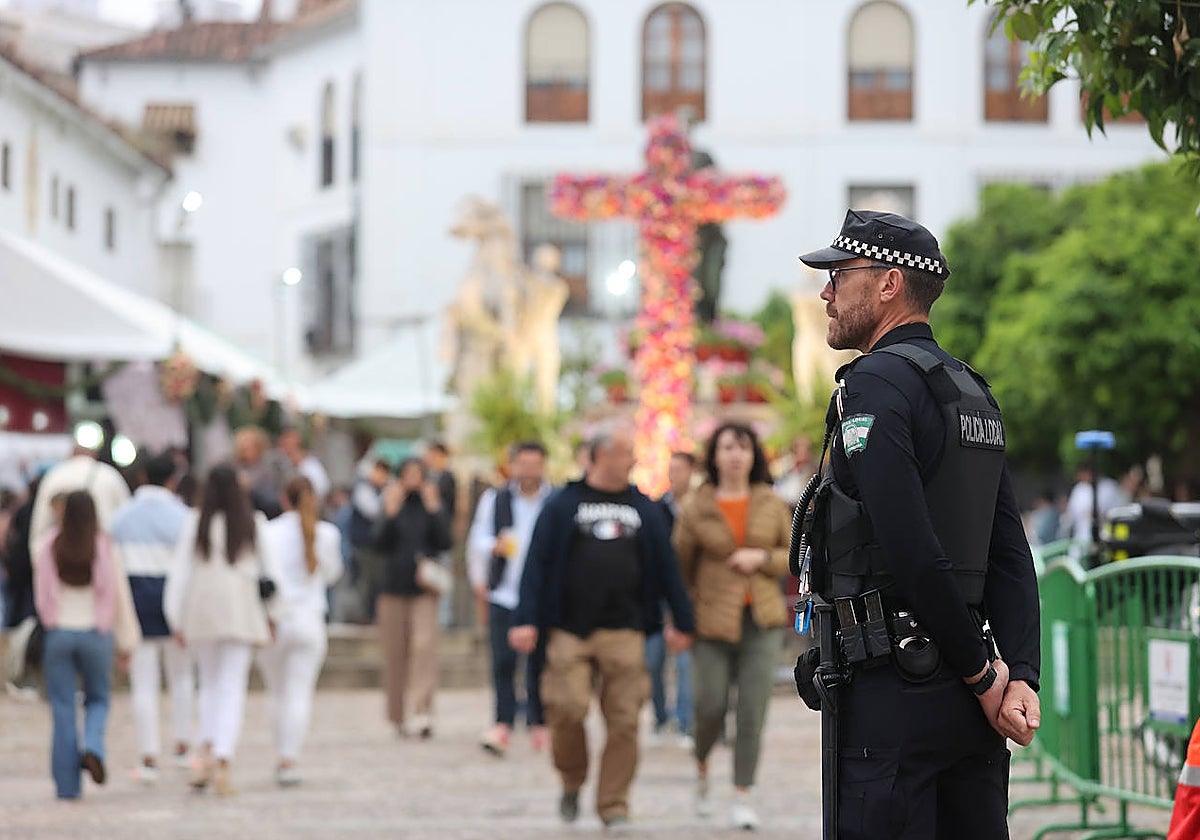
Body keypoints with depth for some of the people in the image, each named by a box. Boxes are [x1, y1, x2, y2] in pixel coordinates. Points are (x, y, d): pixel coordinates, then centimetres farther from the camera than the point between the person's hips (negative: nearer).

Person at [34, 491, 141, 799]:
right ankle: (93, 748, -10)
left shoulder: (49, 547, -6)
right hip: (96, 634, 0)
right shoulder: (104, 547, -7)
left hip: (59, 633, 0)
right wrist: (126, 644, 6)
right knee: (98, 699, 18)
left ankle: (67, 784, 4)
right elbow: (119, 596, -2)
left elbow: (42, 596, 2)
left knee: (63, 708, 5)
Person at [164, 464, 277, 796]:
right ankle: (222, 763, -13)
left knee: (210, 684, 18)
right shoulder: (254, 524, 1)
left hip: (201, 609, 1)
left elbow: (180, 572, -1)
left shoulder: (196, 523, 0)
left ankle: (207, 754, 1)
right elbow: (269, 569, 6)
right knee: (232, 688, -1)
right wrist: (271, 614, 17)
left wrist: (175, 619, 4)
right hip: (241, 608, -1)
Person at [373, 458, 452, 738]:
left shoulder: (433, 503, 6)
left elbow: (445, 542, -4)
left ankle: (422, 712, -23)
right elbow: (381, 542, -3)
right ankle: (397, 715, 16)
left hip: (424, 586, -1)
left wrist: (434, 509, -10)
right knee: (395, 652, 4)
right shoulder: (391, 503, 7)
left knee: (425, 644, -17)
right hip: (394, 588, 1)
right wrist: (391, 512, -12)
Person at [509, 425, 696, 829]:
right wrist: (526, 619, -8)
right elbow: (537, 563, 1)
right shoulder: (563, 504, 5)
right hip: (571, 629, -2)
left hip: (624, 631, 2)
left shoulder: (643, 508, 13)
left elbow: (666, 566, 15)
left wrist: (682, 622, 12)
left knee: (624, 720, -3)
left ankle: (614, 805, 6)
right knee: (567, 710, -9)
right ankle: (571, 785, 16)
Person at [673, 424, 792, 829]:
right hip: (714, 622, -1)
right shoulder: (696, 509, 1)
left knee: (752, 711, -5)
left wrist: (762, 558, -8)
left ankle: (742, 796, 2)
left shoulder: (772, 504, 6)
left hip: (762, 619, 1)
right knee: (711, 706, -3)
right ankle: (701, 766, 29)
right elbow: (680, 565, 5)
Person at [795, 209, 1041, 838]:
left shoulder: (873, 384, -11)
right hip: (969, 712, 9)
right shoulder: (973, 392, 17)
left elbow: (912, 551, -20)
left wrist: (981, 672, -12)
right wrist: (1020, 677, 4)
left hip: (894, 694, -9)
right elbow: (1010, 556, 12)